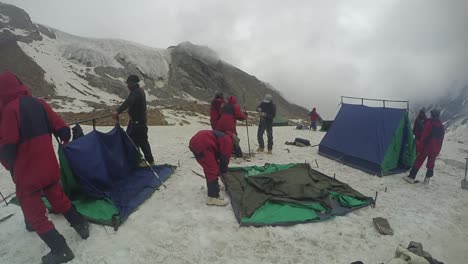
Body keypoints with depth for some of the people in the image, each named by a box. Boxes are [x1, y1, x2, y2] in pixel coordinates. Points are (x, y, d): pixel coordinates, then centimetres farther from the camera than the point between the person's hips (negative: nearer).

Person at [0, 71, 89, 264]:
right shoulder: (39, 103, 2)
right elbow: (62, 128, 3)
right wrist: (65, 140, 25)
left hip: (27, 171, -6)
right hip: (49, 166, 6)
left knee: (33, 212, 7)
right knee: (58, 198, 24)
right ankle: (81, 226, 33)